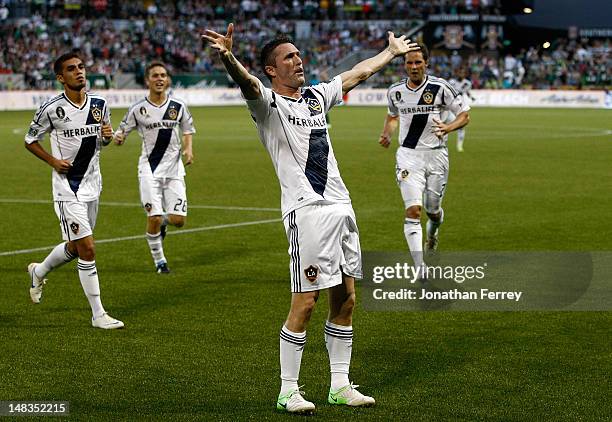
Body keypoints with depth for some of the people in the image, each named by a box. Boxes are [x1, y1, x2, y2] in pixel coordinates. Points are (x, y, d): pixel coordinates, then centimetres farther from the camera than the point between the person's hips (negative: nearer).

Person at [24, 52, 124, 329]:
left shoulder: (99, 104, 2)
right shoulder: (52, 109, -12)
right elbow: (30, 140, 1)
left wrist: (108, 136, -7)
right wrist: (53, 161, -12)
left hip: (92, 186, 6)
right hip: (67, 189, -6)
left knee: (75, 248, 16)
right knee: (87, 248, -12)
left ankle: (38, 272, 46)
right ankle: (98, 315, -3)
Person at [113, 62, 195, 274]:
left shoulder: (178, 106, 1)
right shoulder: (138, 109, -4)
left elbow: (188, 130, 16)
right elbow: (122, 132, 3)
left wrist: (188, 149, -2)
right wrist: (118, 138, -21)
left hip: (173, 167, 2)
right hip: (149, 168, -2)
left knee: (178, 220, -5)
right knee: (154, 218, -11)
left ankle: (164, 220, 33)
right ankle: (159, 260, 10)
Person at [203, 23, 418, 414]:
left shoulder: (316, 96, 18)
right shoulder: (268, 102, -3)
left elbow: (357, 74, 34)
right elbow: (247, 82, -26)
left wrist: (392, 52, 46)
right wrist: (228, 58, -47)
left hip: (341, 206, 7)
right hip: (306, 210, -7)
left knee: (345, 299, 9)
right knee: (305, 302, -7)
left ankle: (340, 385, 18)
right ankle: (288, 391, 2)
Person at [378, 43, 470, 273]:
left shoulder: (440, 87, -8)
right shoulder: (395, 91, 3)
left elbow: (464, 115, -3)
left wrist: (447, 128, -22)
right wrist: (387, 134, 3)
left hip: (436, 155, -1)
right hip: (408, 155, 1)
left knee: (433, 210, 12)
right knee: (413, 210, -15)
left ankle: (432, 233, 51)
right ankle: (419, 267, -16)